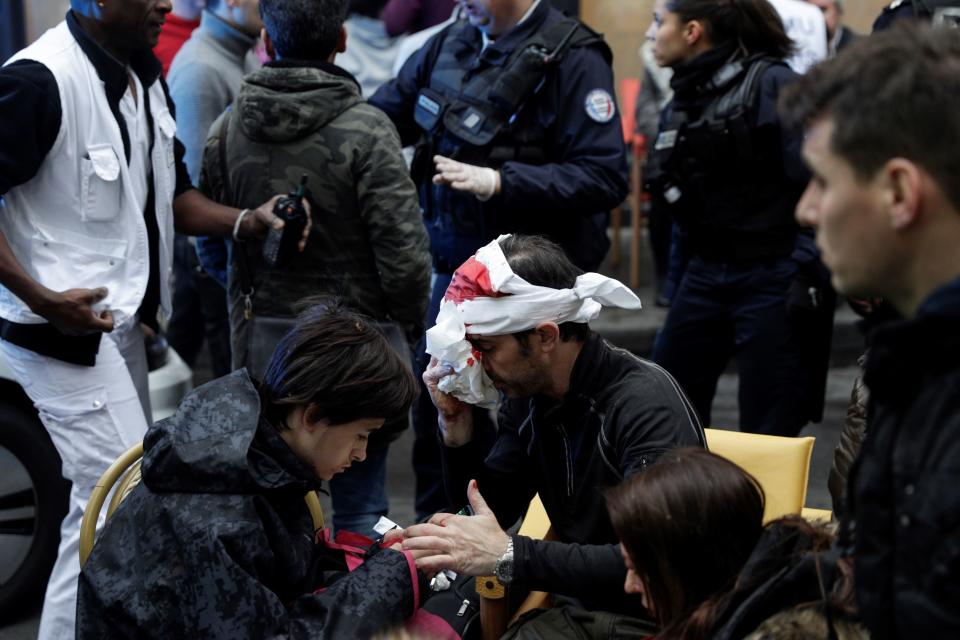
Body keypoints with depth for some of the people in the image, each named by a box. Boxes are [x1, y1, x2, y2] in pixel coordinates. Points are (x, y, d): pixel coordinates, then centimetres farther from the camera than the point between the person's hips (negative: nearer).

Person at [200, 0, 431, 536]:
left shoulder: (226, 130, -1)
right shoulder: (365, 130, -15)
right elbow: (404, 254, -15)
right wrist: (409, 327, 3)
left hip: (263, 343, 4)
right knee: (359, 506, 6)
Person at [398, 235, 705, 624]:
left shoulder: (645, 404, -23)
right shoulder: (527, 392, 0)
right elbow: (490, 514, 7)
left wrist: (510, 556, -36)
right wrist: (458, 427, -9)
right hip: (578, 599, 7)